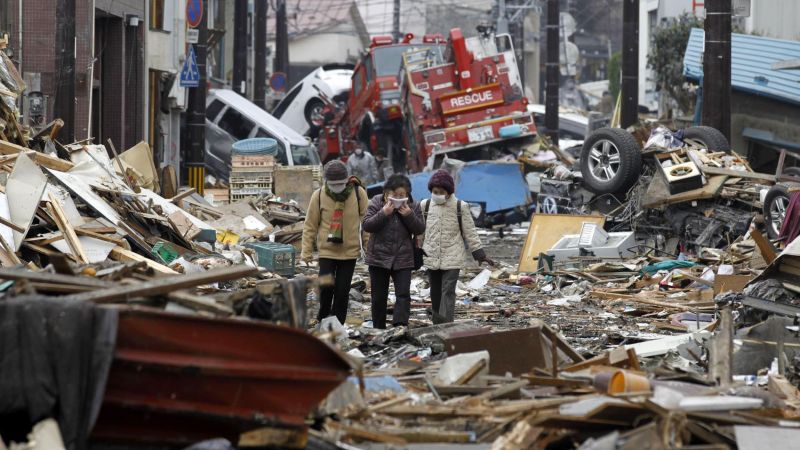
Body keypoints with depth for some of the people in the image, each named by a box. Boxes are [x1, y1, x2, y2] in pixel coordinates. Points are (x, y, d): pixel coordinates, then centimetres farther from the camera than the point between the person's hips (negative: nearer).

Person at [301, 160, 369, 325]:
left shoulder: (359, 193, -6)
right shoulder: (319, 196, -6)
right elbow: (310, 225, 3)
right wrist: (306, 251, 2)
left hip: (350, 251, 1)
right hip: (327, 250, -1)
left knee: (342, 292, 3)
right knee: (326, 288, -9)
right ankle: (323, 321, 15)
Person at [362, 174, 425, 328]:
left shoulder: (412, 206, 1)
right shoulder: (376, 203, -3)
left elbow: (420, 229, -1)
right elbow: (367, 225, -10)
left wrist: (409, 215, -18)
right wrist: (383, 213, -23)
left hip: (403, 259, 0)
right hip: (378, 258, 0)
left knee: (403, 295, -11)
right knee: (379, 297, 7)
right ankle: (378, 329, 18)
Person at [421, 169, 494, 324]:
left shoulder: (460, 207, -3)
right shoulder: (425, 206, 4)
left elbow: (470, 233, 1)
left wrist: (480, 254, 0)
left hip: (452, 258, -3)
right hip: (432, 258, 3)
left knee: (448, 291, -12)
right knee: (435, 293, 8)